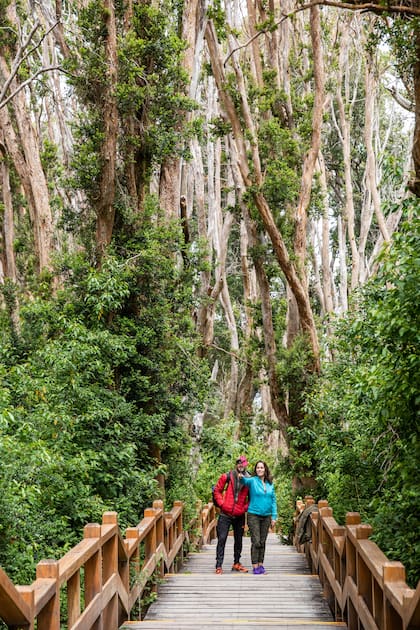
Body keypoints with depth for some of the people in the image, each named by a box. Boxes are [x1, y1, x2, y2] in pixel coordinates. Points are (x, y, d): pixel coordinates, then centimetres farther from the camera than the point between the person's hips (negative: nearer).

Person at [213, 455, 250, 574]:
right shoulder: (227, 477, -3)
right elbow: (217, 490, 5)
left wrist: (245, 507, -2)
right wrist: (221, 503, -5)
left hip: (239, 515, 3)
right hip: (225, 514, -2)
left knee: (238, 540, 13)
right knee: (222, 539, -5)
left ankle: (236, 563, 27)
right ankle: (219, 566, -2)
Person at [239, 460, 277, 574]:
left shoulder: (270, 484, 8)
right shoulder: (252, 481, -4)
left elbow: (273, 500, 11)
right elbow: (246, 481, -28)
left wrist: (274, 517, 5)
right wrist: (242, 477, -51)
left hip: (266, 516, 4)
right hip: (254, 515, -4)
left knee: (262, 542, 9)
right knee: (256, 542, -7)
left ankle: (260, 565, 18)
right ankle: (255, 566, -2)